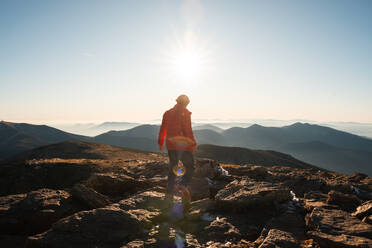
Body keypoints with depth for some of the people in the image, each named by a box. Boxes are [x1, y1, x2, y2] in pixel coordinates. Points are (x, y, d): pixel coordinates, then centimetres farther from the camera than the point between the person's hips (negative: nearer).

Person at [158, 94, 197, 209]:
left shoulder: (167, 113, 12)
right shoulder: (185, 113, -6)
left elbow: (162, 129, 16)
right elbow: (188, 129, -14)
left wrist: (160, 143, 26)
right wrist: (193, 143, -8)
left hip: (171, 144, 6)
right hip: (183, 144, -5)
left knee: (172, 167, 16)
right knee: (189, 167, 5)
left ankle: (170, 193, 18)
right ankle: (183, 185, -20)